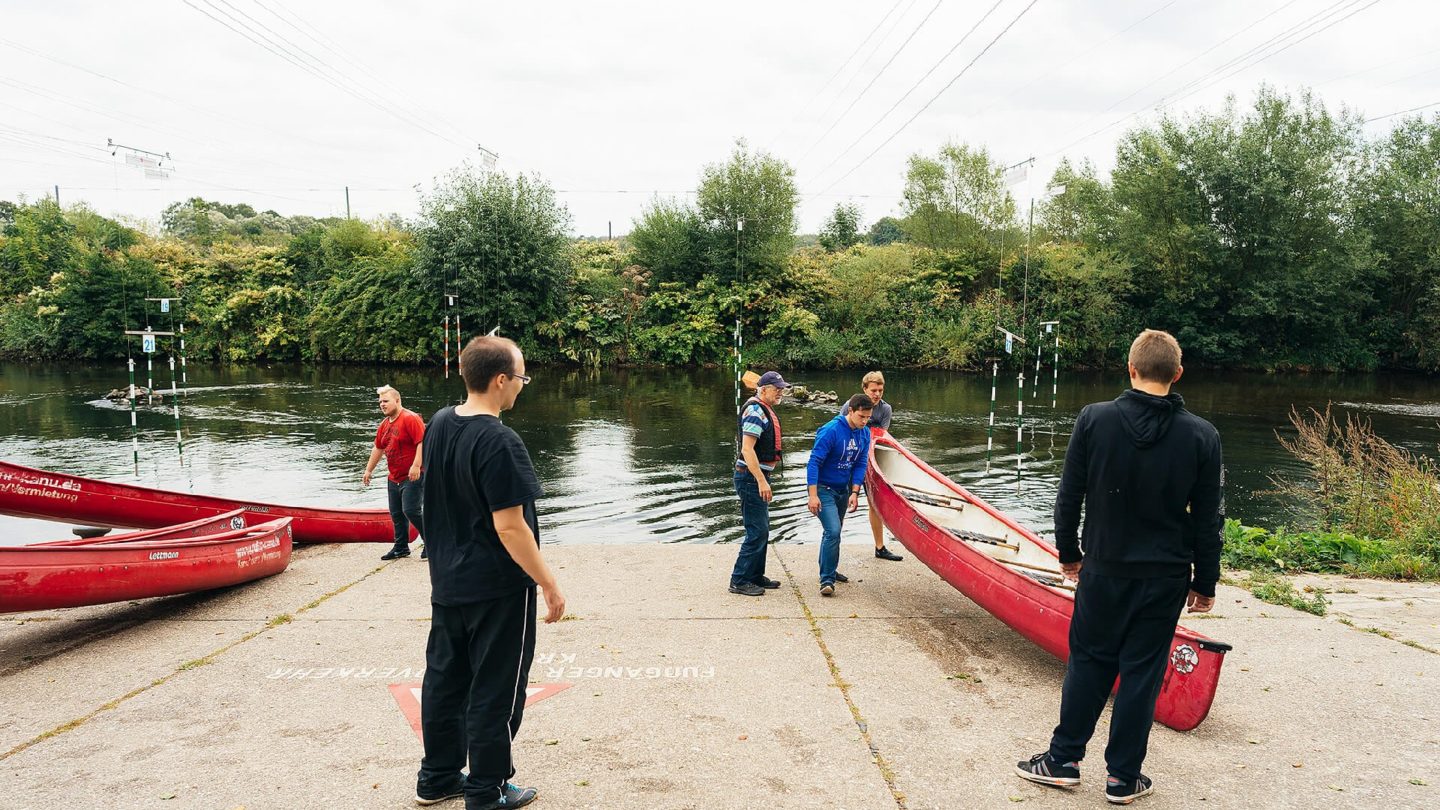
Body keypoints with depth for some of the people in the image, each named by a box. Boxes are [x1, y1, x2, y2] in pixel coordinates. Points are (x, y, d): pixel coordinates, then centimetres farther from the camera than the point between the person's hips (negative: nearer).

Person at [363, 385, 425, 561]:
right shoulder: (385, 424, 14)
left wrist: (416, 466, -29)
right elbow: (378, 448, 24)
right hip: (393, 478, 9)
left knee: (411, 510, -12)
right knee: (396, 514, 12)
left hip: (412, 476, -9)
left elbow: (422, 442, -23)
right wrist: (368, 470, 25)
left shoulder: (410, 418, -14)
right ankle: (401, 547, 23)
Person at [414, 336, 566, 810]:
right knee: (495, 690, 6)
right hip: (497, 590, -8)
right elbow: (509, 526, -24)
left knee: (444, 678, 18)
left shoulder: (439, 425, 2)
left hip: (447, 583, 8)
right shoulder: (499, 443, -24)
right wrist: (549, 585, -16)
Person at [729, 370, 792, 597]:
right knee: (757, 531, -8)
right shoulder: (755, 412, -17)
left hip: (758, 477, 11)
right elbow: (747, 449, -24)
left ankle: (756, 576, 26)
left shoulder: (765, 410, 15)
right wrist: (762, 481, -27)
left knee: (761, 530, 16)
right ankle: (739, 581, -3)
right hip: (751, 477, -11)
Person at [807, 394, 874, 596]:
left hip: (843, 489, 7)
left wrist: (854, 492, -7)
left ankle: (829, 570, 36)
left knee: (834, 531, 19)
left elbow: (860, 464, 3)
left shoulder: (864, 434, -2)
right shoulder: (831, 430, -23)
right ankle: (827, 579, -12)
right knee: (833, 531, -18)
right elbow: (814, 462, -22)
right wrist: (813, 496, -25)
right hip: (824, 488, -7)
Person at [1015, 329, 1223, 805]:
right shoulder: (1202, 436, -9)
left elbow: (1069, 497, -4)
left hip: (1103, 569, 0)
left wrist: (1069, 552, 11)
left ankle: (1063, 760, 23)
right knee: (1142, 671, 9)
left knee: (1087, 660, 14)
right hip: (1166, 575, 0)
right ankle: (1123, 779, 20)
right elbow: (1208, 520, -3)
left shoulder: (1094, 420, -11)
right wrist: (1206, 582, 9)